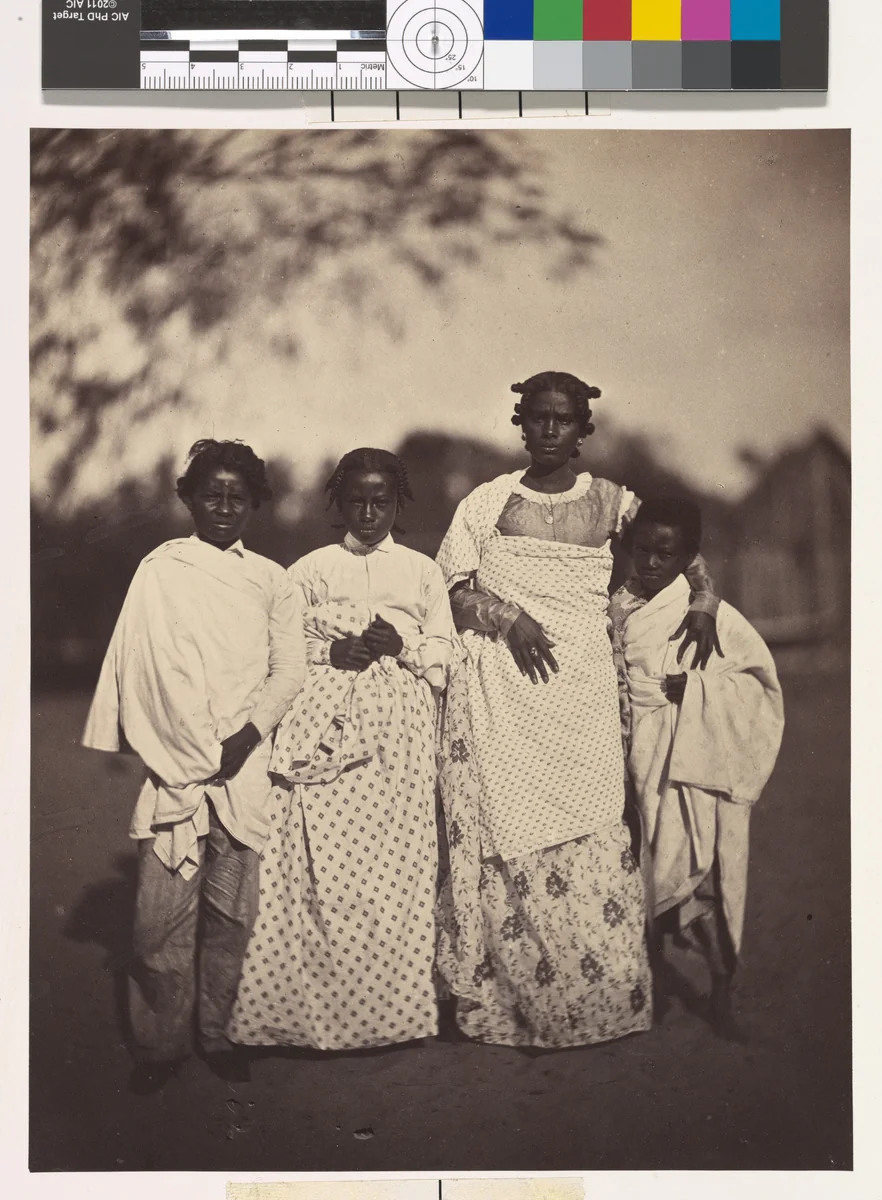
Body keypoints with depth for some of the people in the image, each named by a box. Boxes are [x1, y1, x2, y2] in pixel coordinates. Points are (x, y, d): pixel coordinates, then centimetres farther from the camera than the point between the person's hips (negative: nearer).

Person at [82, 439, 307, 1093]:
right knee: (163, 913, -3)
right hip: (175, 764, -1)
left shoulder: (272, 581, 11)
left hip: (246, 764, 1)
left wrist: (247, 734, -9)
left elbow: (289, 670, 6)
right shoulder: (161, 569, 6)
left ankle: (218, 1033, 19)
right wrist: (191, 750, -5)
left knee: (232, 911, 4)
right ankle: (161, 1045, 11)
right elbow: (143, 665, 2)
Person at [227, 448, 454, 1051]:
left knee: (392, 857, -5)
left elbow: (444, 655, 9)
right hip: (322, 726, 0)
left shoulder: (423, 571, 14)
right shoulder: (311, 570, 13)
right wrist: (332, 652, -9)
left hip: (398, 730, 0)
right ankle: (314, 998, 0)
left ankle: (392, 1004, 4)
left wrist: (401, 646, -9)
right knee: (321, 861, -7)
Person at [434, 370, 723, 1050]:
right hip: (501, 690, 0)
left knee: (589, 838, -3)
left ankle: (599, 995, 9)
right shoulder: (490, 501, 7)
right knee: (507, 831, -2)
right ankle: (506, 1001, 7)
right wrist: (508, 617, -11)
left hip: (582, 685, 1)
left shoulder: (612, 503, 10)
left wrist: (704, 601, 0)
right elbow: (448, 582, 3)